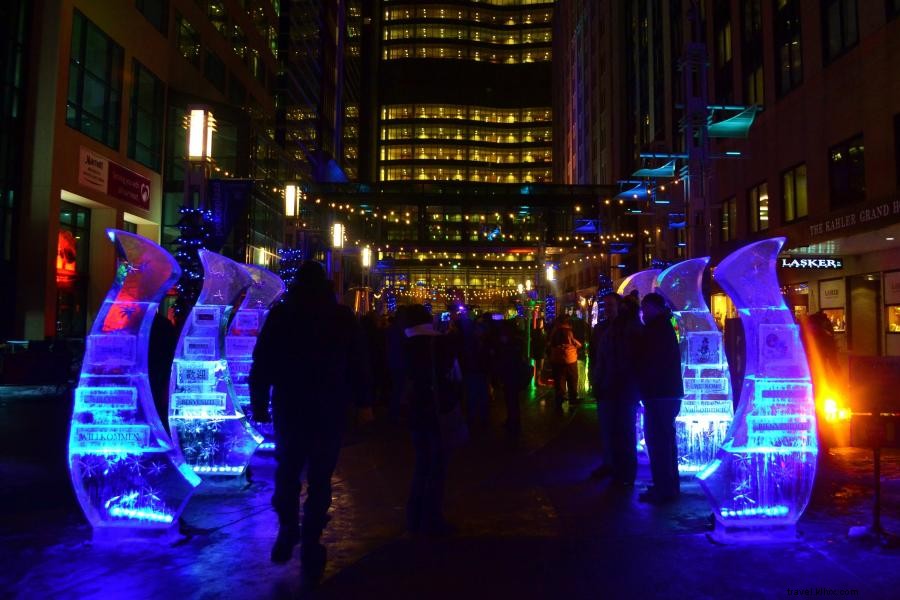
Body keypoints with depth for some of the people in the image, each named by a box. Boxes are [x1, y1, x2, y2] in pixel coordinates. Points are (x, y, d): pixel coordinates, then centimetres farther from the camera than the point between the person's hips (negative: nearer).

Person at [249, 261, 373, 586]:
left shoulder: (280, 314, 0)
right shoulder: (343, 317, 0)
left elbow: (261, 363, -1)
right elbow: (359, 363, 0)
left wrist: (259, 404, 6)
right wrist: (364, 402, 6)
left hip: (289, 409, 1)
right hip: (329, 411, 0)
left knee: (287, 471, 19)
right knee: (319, 478, 7)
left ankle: (288, 530, 12)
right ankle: (310, 545, 6)